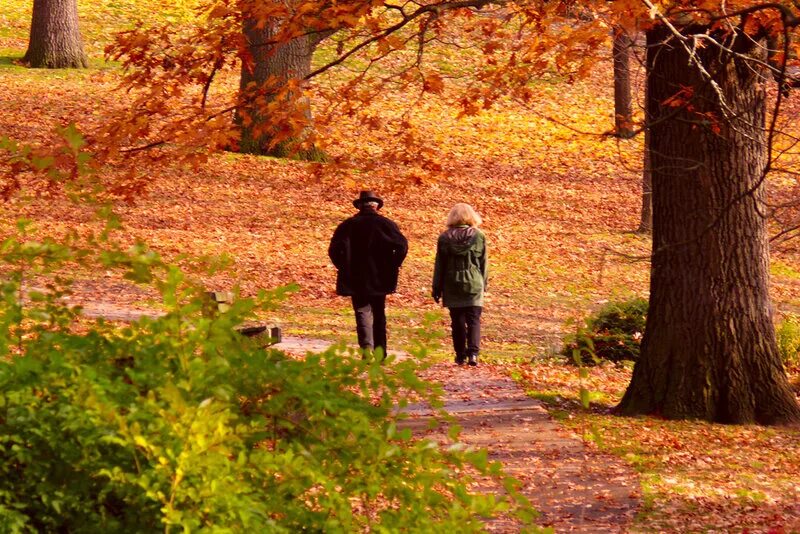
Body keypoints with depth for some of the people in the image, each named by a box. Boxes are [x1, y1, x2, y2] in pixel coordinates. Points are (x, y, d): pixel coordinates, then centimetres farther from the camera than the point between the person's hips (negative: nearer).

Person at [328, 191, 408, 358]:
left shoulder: (347, 225, 0)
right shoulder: (385, 224, -1)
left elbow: (334, 249, -9)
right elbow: (402, 245, -11)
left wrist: (344, 268, 3)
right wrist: (393, 266, -1)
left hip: (355, 280, -1)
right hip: (379, 279, 1)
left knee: (363, 313, 0)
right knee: (379, 314, 15)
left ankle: (367, 347, -19)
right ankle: (380, 349, 17)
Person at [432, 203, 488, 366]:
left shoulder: (445, 238, -1)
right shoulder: (479, 236, -3)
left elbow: (439, 264, 2)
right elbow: (484, 262, 4)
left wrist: (437, 287, 8)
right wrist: (483, 283, 15)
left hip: (452, 286, 1)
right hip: (474, 285, -1)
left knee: (457, 322, 8)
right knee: (474, 320, 0)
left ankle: (460, 355, 9)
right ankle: (473, 353, -15)